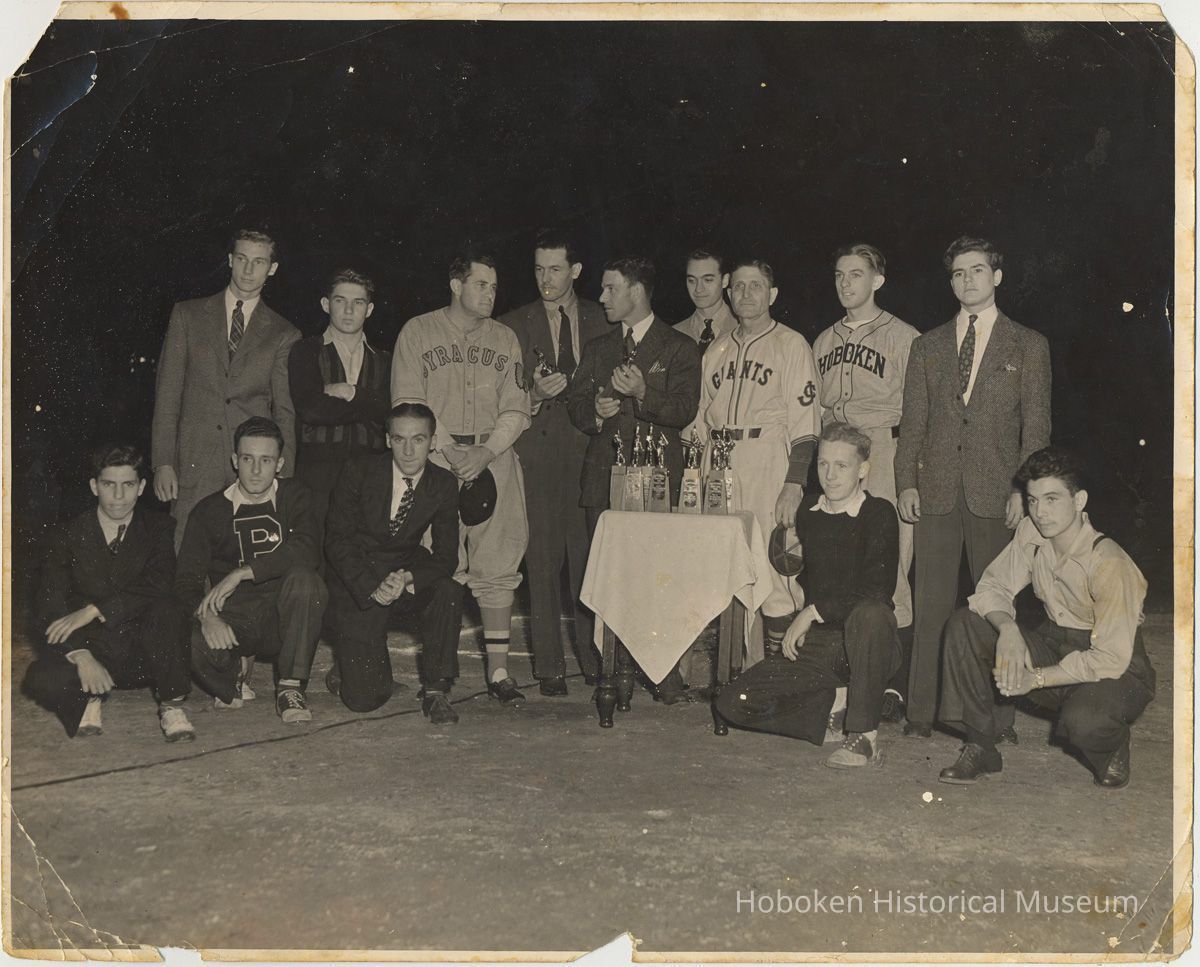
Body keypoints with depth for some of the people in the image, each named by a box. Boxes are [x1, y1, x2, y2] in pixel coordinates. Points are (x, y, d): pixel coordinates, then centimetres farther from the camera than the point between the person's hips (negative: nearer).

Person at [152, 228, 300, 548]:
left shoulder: (284, 335, 10)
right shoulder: (188, 315, 12)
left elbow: (285, 412, 6)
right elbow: (167, 392, 7)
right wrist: (162, 463, -1)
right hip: (194, 467, 1)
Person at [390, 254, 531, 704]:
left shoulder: (505, 339, 15)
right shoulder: (417, 332, 7)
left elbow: (515, 410, 8)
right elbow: (409, 404, -1)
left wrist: (485, 453, -8)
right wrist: (451, 452, -9)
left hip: (494, 459, 2)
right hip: (435, 458, -2)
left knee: (497, 565, -3)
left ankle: (498, 668, 1)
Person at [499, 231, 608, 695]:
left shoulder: (601, 321, 12)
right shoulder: (513, 325, 10)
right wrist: (535, 395, -11)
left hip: (589, 448, 1)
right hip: (538, 452, 0)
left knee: (590, 556, -2)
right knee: (543, 561, -2)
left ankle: (595, 659, 10)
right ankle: (550, 667, 4)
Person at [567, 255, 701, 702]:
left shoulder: (679, 348, 6)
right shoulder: (597, 349, 21)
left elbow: (684, 410, -5)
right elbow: (575, 405, 17)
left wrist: (643, 394, -21)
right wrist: (595, 411, -5)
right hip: (603, 476, 4)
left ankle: (665, 672, 1)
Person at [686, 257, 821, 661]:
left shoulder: (791, 345, 1)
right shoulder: (716, 349, 17)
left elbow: (805, 422, -7)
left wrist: (794, 484, -15)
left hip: (769, 459, -5)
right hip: (719, 465, 5)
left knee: (773, 570, -8)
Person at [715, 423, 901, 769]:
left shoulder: (879, 514, -6)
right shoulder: (808, 512, 10)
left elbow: (878, 588, -20)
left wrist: (814, 611, -16)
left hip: (865, 645, -5)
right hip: (818, 645, 5)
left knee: (870, 612, -41)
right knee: (733, 702, -12)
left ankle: (864, 734, -27)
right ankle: (836, 707, 3)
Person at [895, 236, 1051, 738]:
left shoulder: (1027, 346, 9)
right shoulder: (927, 347, 16)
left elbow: (1036, 424, 3)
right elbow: (912, 420, 12)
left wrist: (1023, 488, -8)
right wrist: (906, 482, 1)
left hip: (995, 493, -2)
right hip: (936, 491, 2)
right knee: (931, 606, 1)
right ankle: (920, 714, 6)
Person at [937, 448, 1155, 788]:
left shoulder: (1108, 564, -26)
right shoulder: (1030, 533, -7)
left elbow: (1111, 659, -25)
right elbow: (992, 587, -2)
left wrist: (1036, 678, -25)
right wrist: (1007, 628, -25)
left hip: (1117, 674, -6)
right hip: (1054, 647, 6)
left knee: (1082, 721, -40)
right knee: (964, 625, -13)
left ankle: (1113, 751, 1)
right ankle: (980, 747, -6)